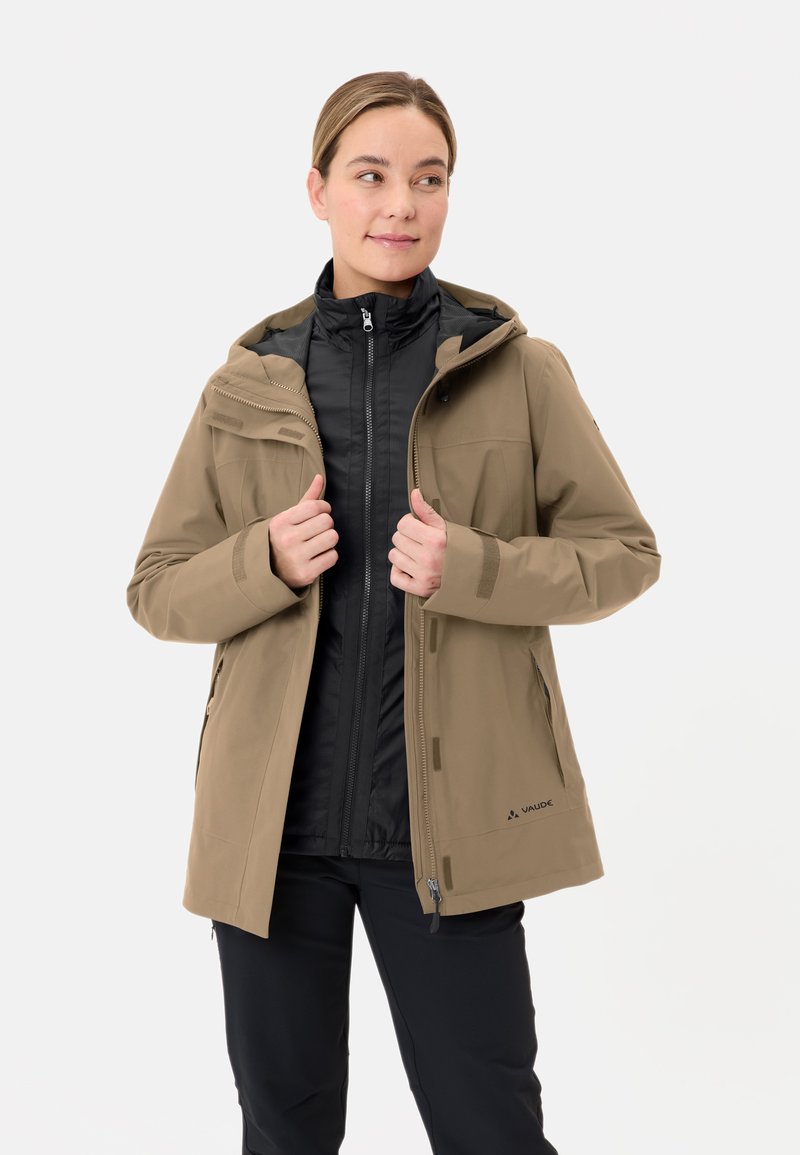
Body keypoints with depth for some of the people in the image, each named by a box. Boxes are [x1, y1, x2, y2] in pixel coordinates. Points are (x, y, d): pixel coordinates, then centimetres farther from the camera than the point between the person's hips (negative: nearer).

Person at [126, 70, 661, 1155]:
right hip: (274, 820, 2)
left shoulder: (520, 371, 0)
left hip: (448, 821, -2)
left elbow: (623, 553, 2)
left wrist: (472, 568, -15)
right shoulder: (247, 386, 5)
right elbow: (157, 591, 8)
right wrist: (269, 562, -12)